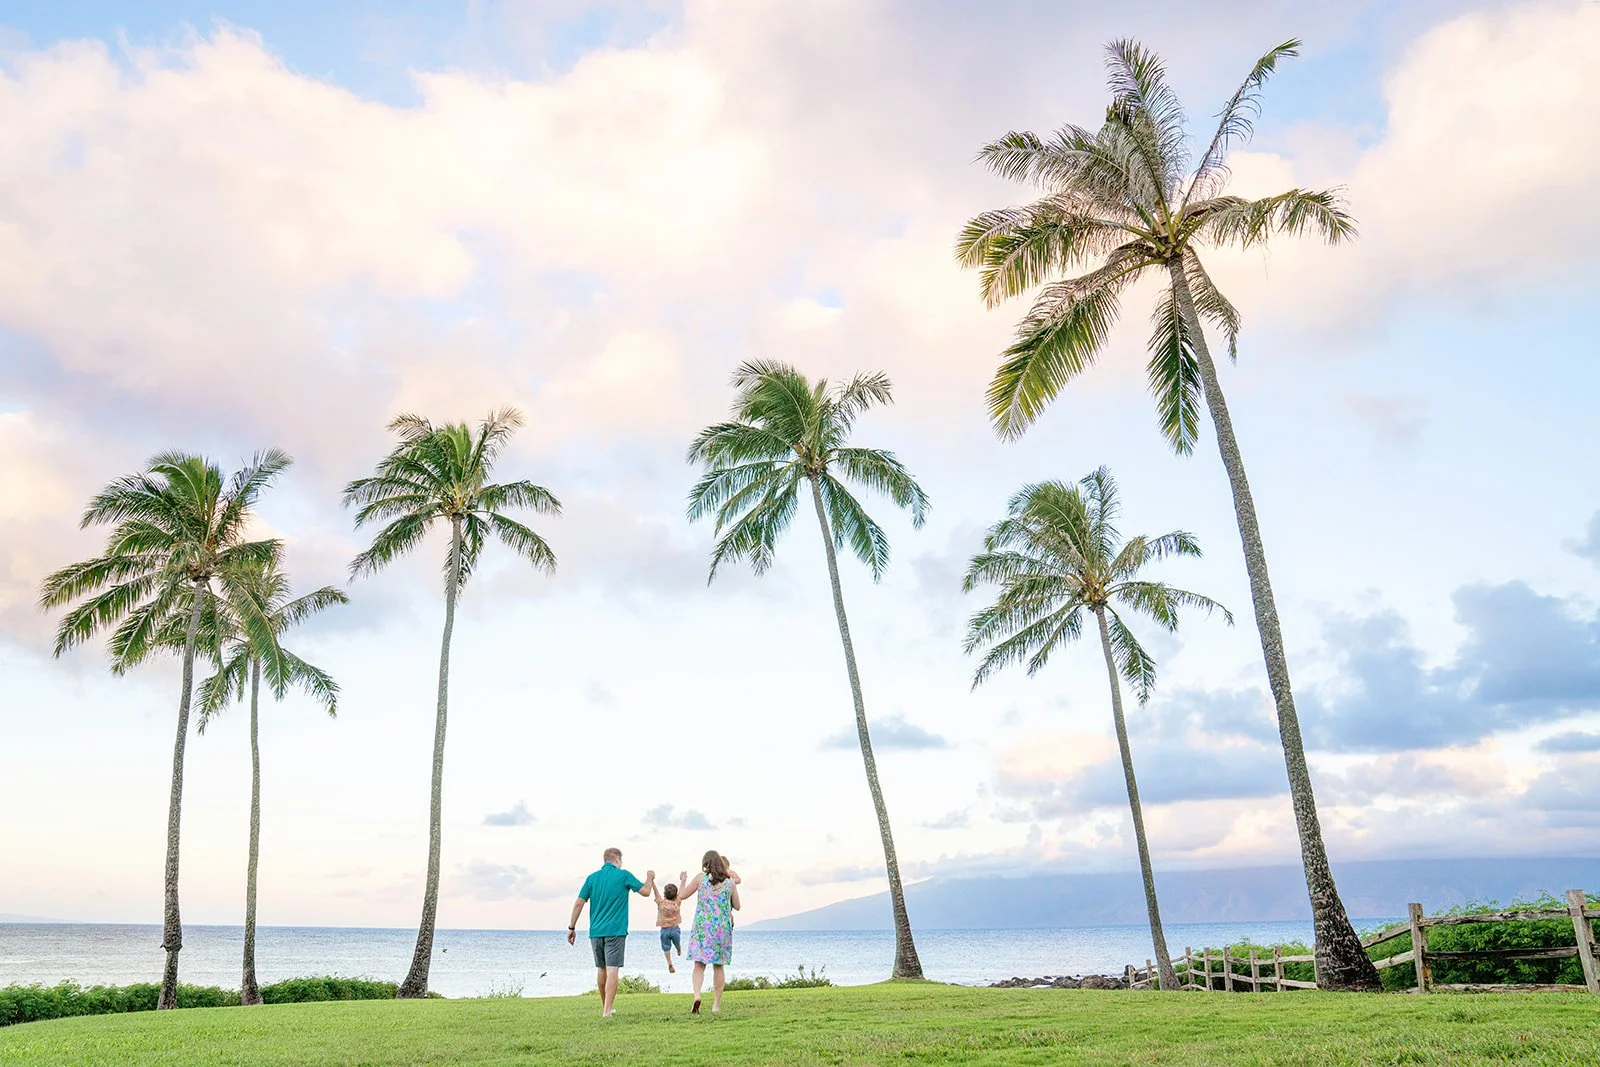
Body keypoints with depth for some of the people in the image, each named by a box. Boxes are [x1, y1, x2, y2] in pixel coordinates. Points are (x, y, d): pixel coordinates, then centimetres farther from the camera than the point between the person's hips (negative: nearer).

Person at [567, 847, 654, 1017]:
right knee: (612, 970, -6)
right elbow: (645, 891, 3)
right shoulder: (624, 875, -3)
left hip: (596, 931, 5)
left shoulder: (592, 878, 7)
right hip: (615, 931, -5)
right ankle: (607, 1010, -13)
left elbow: (579, 903, 3)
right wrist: (650, 878, 23)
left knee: (601, 969, 17)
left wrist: (572, 927, 9)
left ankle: (605, 1008, 28)